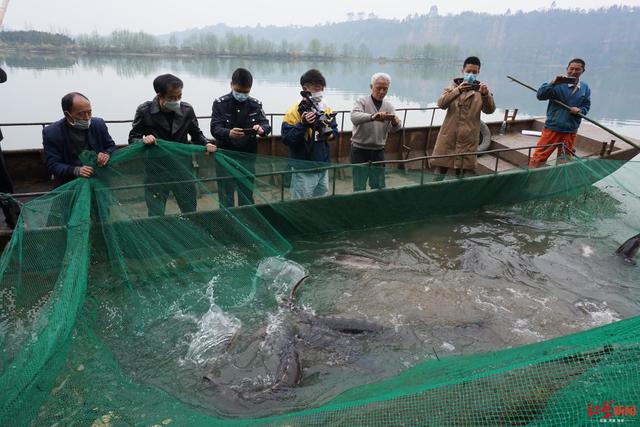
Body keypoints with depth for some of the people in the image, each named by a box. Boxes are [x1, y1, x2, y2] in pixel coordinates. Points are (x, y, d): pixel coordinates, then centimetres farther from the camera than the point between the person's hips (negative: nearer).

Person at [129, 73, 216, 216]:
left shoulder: (187, 109, -4)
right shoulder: (144, 111, -10)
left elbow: (196, 134, 11)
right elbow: (133, 138, -2)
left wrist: (206, 144, -10)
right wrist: (143, 141, -24)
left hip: (183, 168, 2)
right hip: (157, 170, -2)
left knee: (191, 212, 15)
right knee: (156, 216, 4)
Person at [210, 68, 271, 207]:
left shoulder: (256, 104, 4)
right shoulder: (220, 103, -4)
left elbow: (266, 124, -3)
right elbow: (215, 128, -13)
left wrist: (262, 129, -28)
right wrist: (228, 133, -36)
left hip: (248, 158, 2)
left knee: (247, 196, 11)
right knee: (226, 197, 6)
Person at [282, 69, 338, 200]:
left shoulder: (326, 109, 6)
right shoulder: (295, 111, -14)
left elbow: (335, 129, 15)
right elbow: (286, 139, -20)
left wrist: (331, 134, -8)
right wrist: (303, 124, -31)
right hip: (304, 169, -6)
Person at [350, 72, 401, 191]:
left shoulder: (389, 106, 8)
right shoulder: (362, 102, -5)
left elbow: (395, 128, -4)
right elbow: (354, 117, -27)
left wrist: (395, 122, -29)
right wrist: (372, 117, -45)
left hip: (378, 150, 4)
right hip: (360, 149, -4)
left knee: (379, 187, 11)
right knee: (359, 188, 0)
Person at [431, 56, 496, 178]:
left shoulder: (481, 89, 3)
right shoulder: (454, 85, 5)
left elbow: (490, 110, -10)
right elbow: (441, 103, -11)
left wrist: (485, 95, -28)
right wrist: (458, 91, -26)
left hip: (468, 136, 0)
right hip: (449, 134, 0)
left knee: (463, 167, 7)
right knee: (442, 163, 7)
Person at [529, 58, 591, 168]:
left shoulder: (585, 88, 8)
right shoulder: (558, 84, -6)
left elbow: (586, 106, 13)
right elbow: (540, 95, -17)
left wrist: (579, 110, -9)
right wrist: (553, 83, -28)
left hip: (570, 131, 4)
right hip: (552, 127, -4)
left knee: (565, 159, 14)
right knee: (539, 156, -6)